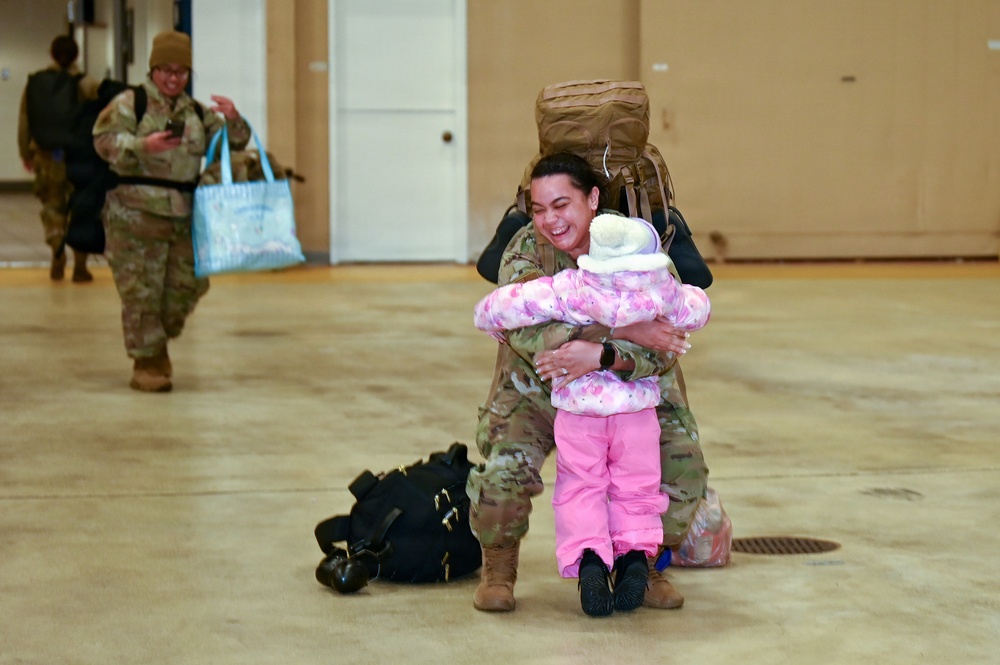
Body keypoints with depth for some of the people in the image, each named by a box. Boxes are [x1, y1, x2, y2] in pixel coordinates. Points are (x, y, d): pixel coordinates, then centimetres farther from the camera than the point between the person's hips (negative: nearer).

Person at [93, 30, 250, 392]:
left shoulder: (195, 112, 16)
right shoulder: (129, 103, -1)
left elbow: (234, 142, 16)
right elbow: (104, 141, -12)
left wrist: (233, 119, -7)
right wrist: (143, 146, -28)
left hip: (184, 216, 6)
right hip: (136, 213, -6)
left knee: (187, 286, 10)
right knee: (142, 291, -3)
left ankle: (157, 344, 31)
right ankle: (146, 365, 5)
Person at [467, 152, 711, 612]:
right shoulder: (526, 251, -16)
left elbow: (663, 350, -24)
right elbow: (527, 331, -33)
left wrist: (599, 355, -43)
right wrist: (624, 330, -37)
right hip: (535, 393, -1)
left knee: (683, 467, -14)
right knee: (503, 470, -27)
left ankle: (645, 563, 14)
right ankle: (498, 567, 4)